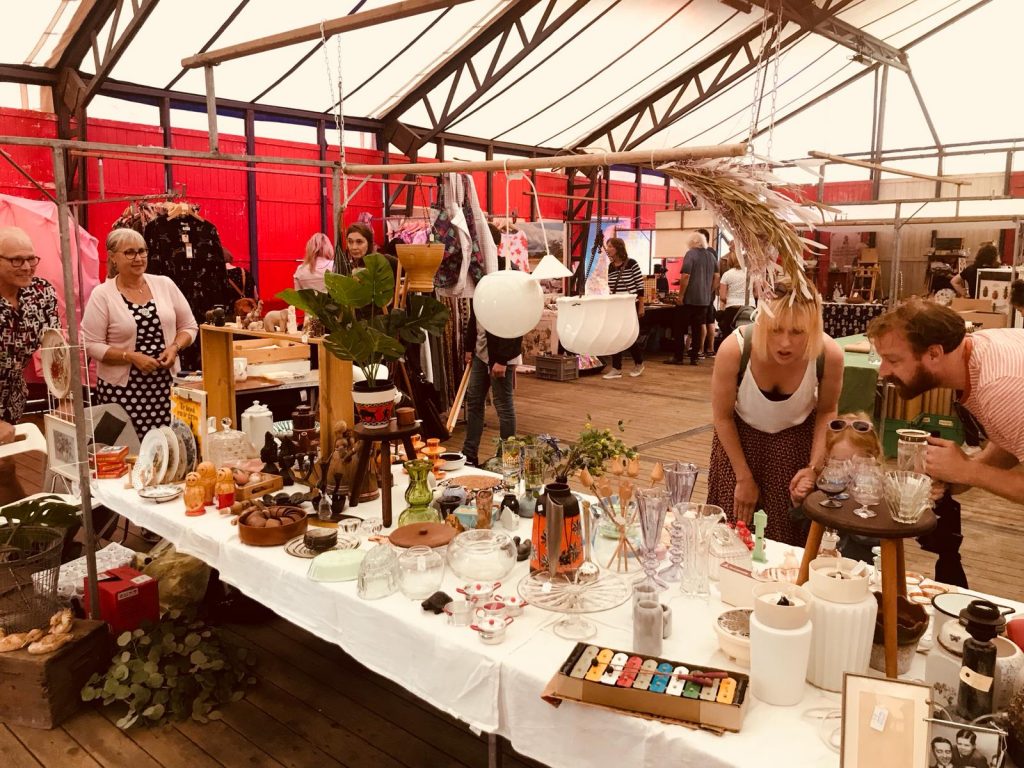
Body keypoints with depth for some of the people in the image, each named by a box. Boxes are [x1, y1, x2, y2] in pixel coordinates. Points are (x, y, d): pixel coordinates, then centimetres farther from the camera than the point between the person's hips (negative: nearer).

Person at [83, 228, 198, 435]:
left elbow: (189, 326, 11)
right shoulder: (102, 295, -3)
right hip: (122, 388, -2)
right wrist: (131, 357, -16)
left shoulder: (165, 284, 5)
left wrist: (174, 347, -7)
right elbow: (91, 345, -6)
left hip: (166, 383, 2)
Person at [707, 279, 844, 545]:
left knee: (791, 536, 1)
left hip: (797, 438, 1)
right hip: (741, 436, 0)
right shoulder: (734, 350, -32)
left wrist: (815, 466, -14)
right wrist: (744, 477, -9)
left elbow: (827, 411, -4)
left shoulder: (829, 355, -27)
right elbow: (722, 416, -15)